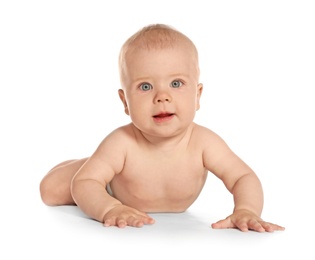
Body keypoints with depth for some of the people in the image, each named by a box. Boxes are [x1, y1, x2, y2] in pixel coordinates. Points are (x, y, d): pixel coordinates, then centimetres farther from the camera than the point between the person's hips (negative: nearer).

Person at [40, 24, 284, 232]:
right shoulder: (122, 144, -42)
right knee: (51, 189, -2)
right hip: (114, 194, -2)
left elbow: (244, 178, -35)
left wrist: (246, 211, -57)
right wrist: (109, 209, -62)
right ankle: (91, 162, 25)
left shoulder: (203, 143, -38)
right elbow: (83, 183, -40)